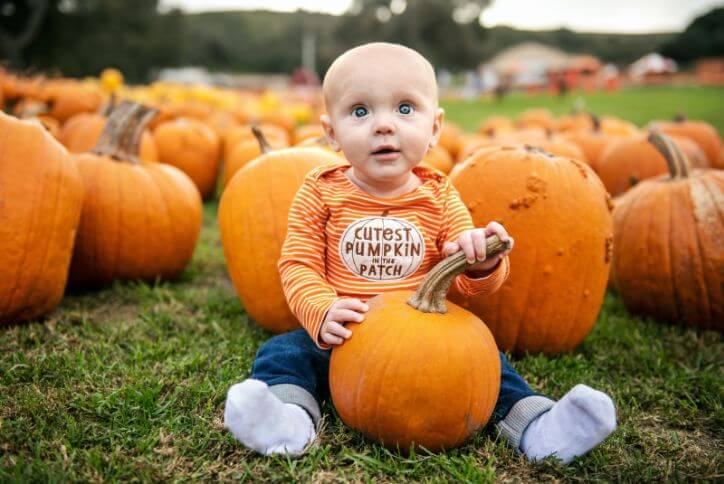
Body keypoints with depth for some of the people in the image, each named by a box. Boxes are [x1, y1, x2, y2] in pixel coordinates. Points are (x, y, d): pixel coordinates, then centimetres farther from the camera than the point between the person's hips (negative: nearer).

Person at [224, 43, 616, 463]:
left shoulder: (438, 197, -3)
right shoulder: (322, 192, -6)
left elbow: (470, 282, -4)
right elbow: (298, 265, -8)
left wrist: (482, 262, -30)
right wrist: (322, 312, -29)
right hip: (341, 339, 0)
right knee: (283, 352, -20)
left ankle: (532, 424, -8)